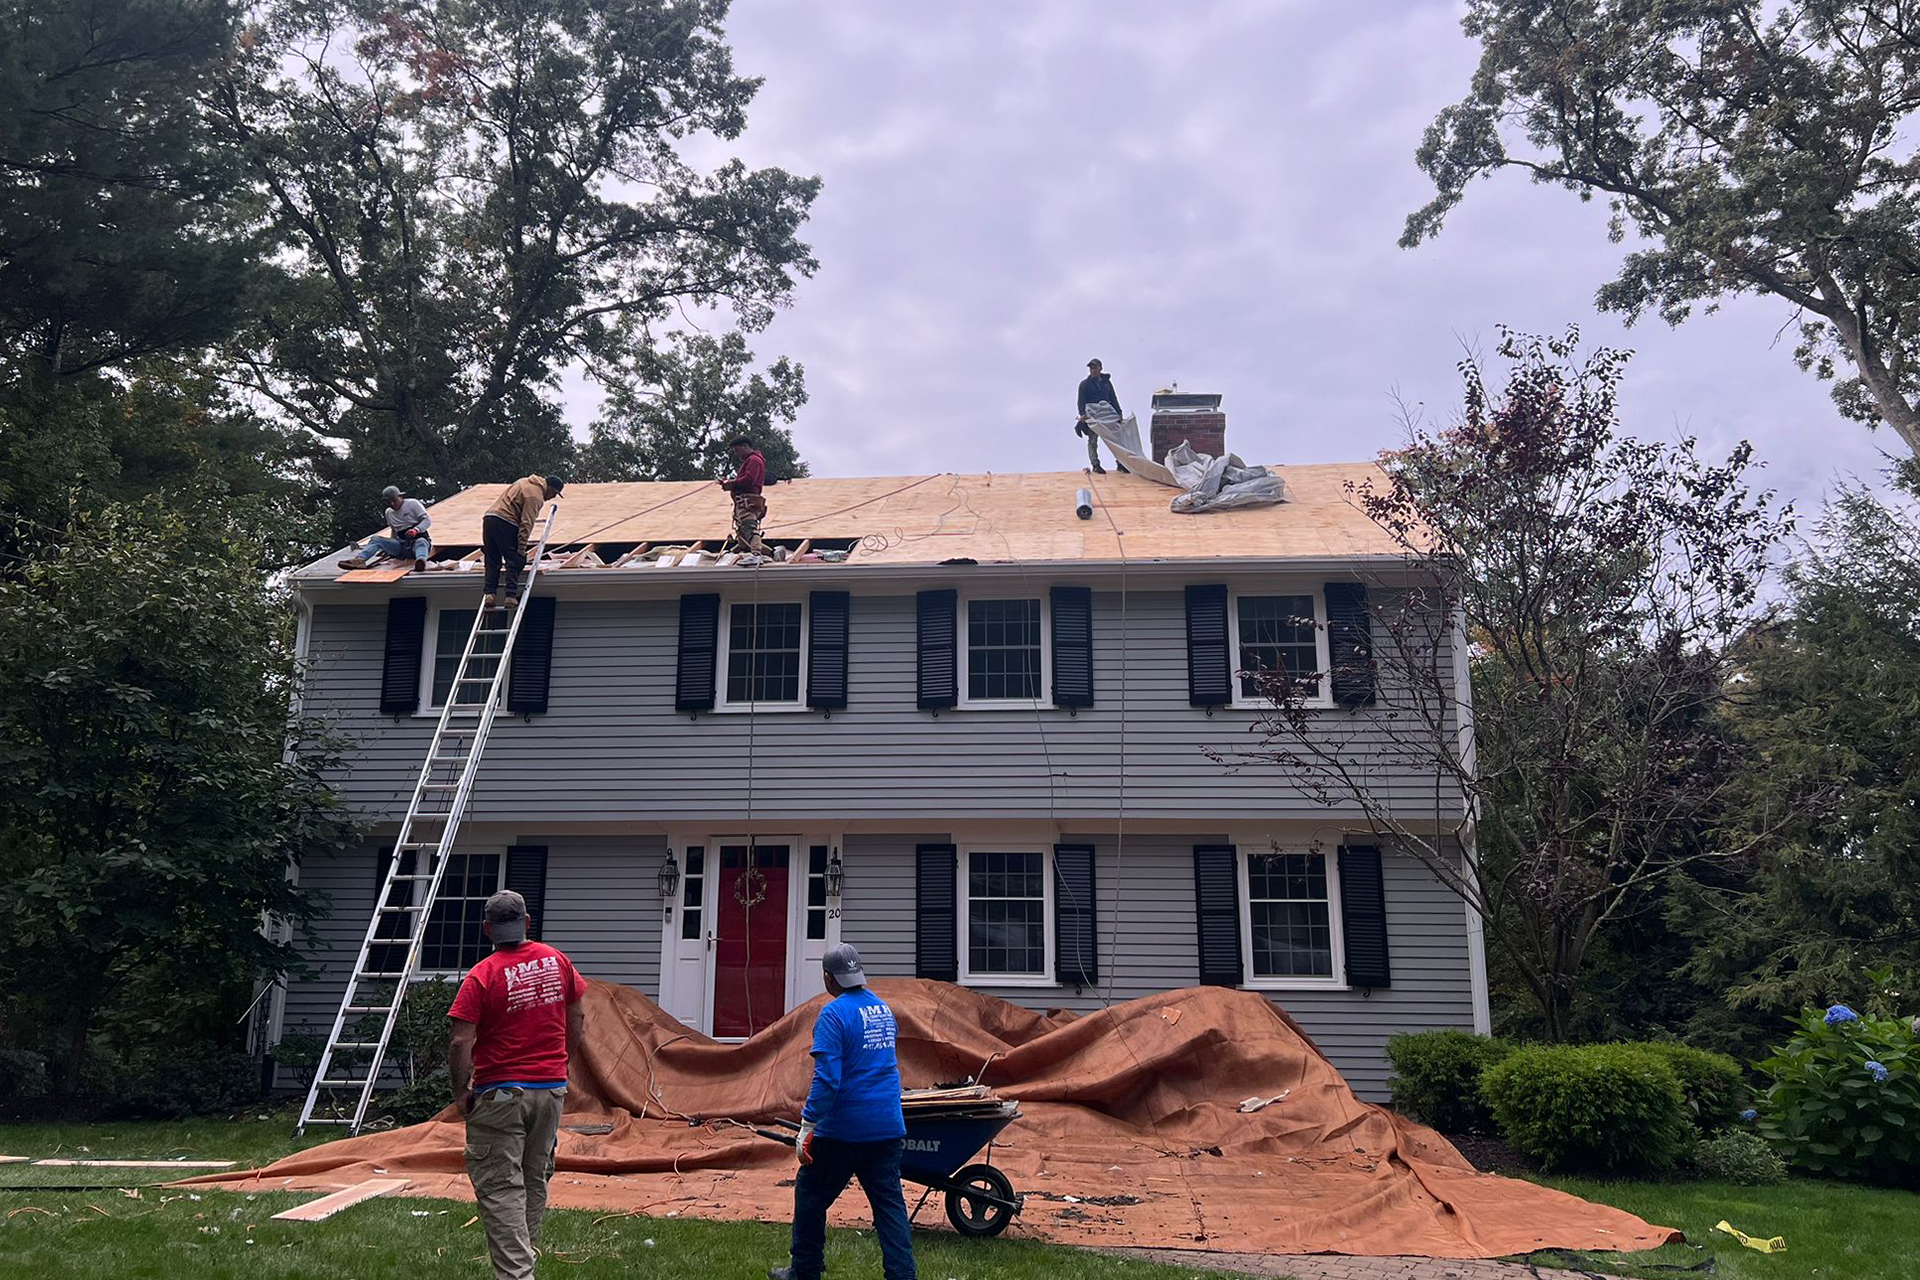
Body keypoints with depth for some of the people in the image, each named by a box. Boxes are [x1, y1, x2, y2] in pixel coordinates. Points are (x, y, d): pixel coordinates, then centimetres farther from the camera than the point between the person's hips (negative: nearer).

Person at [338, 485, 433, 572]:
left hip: (417, 540, -6)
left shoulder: (413, 503, 2)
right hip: (402, 545, 6)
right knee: (376, 539, -12)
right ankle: (360, 559, -38)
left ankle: (421, 561, -77)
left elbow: (427, 520, -6)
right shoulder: (389, 512, 20)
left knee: (421, 542, -42)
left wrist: (416, 530, -24)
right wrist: (388, 547, 20)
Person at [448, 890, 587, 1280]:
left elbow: (461, 1043, -17)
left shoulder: (481, 976, -14)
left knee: (500, 1188, -1)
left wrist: (460, 1093, -4)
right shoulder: (557, 961, 1)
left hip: (500, 1094, -5)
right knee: (535, 1180, 17)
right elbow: (577, 1021, 10)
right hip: (552, 1088, 5)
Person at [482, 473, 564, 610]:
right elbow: (526, 524, -16)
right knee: (515, 562, -3)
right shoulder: (535, 496, -10)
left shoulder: (525, 482, 20)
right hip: (504, 523, -9)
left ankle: (490, 594, 3)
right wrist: (522, 548, -18)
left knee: (492, 561, 10)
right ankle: (510, 596, -8)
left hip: (489, 518, 9)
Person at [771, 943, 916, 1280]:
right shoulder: (884, 1009, 9)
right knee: (890, 1202, 7)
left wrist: (807, 1126, -17)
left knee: (810, 1195, 13)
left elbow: (826, 1078, -21)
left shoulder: (833, 1014, -14)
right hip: (888, 1127, 6)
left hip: (843, 1129, -6)